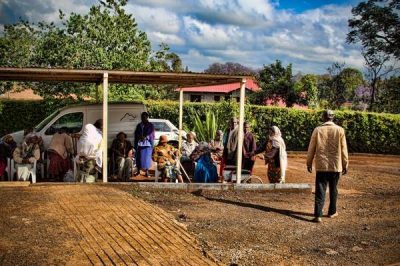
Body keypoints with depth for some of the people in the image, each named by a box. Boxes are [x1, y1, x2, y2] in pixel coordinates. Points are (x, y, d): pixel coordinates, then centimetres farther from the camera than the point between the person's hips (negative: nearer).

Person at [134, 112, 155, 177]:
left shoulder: (150, 125, 6)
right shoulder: (139, 125, 16)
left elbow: (152, 134, -2)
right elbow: (136, 134, 13)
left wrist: (145, 137, -17)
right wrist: (140, 137, -8)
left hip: (147, 143, -3)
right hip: (139, 144, 3)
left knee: (147, 158, -6)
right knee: (139, 157, 3)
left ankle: (147, 171, 1)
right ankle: (138, 170, 15)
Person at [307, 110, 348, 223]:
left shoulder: (317, 130, -4)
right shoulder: (340, 130, -4)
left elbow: (311, 148, 1)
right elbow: (343, 149, 0)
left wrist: (309, 163, 12)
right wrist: (345, 164, 10)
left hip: (321, 165, -1)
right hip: (336, 165, 1)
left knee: (320, 190, -1)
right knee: (333, 189, 17)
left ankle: (318, 215, -10)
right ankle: (332, 212, 28)